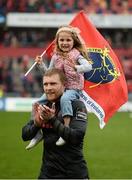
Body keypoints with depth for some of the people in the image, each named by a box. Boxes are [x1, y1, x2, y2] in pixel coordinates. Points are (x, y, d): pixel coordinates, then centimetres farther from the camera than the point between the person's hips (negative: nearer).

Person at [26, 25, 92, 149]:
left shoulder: (76, 55, -4)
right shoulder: (56, 56, 11)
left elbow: (88, 66, -20)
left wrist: (77, 68, -38)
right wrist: (41, 64, 4)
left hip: (73, 88, -6)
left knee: (65, 99, -39)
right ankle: (37, 133, 4)